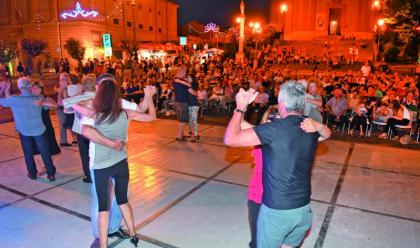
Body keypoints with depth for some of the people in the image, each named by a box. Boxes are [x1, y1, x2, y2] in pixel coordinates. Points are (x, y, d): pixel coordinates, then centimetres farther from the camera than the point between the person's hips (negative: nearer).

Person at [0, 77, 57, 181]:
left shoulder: (14, 100, -15)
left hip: (24, 131, 0)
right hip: (39, 130, 0)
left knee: (28, 153, 16)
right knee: (45, 152, 7)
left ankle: (32, 173, 26)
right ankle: (51, 173, 13)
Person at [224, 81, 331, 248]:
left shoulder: (276, 128, -21)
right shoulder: (311, 129, 1)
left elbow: (230, 139, -21)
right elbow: (327, 133, 28)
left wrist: (240, 107, -10)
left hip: (277, 210, -6)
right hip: (304, 209, 6)